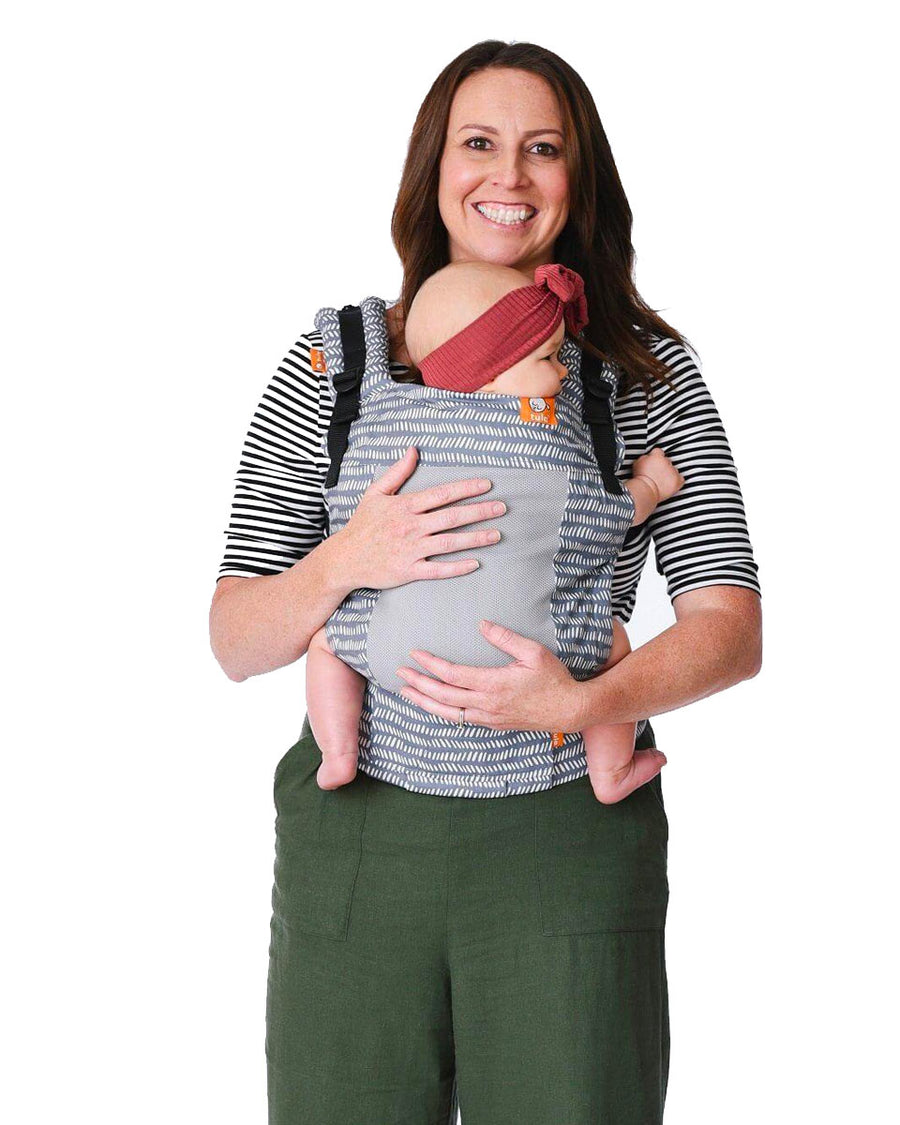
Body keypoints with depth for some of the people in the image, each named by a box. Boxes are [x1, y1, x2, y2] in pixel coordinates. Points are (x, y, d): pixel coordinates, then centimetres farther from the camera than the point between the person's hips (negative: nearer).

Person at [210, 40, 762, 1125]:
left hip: (570, 835, 0)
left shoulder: (649, 372, 2)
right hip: (358, 838, 1)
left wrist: (581, 702, -21)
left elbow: (731, 626, -3)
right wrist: (346, 561, -19)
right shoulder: (333, 364, 2)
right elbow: (235, 645, 1)